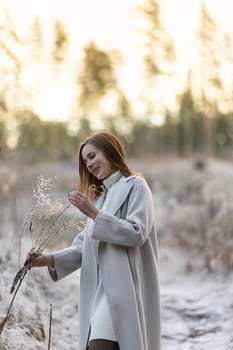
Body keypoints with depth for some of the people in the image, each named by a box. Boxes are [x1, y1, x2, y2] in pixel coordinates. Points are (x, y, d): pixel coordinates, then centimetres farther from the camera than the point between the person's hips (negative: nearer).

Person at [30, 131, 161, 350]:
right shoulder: (99, 195, 24)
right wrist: (52, 260, 1)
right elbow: (85, 245, 17)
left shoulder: (135, 186, 1)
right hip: (100, 288, 7)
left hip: (123, 288, -7)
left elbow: (137, 233, -12)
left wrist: (94, 214, -17)